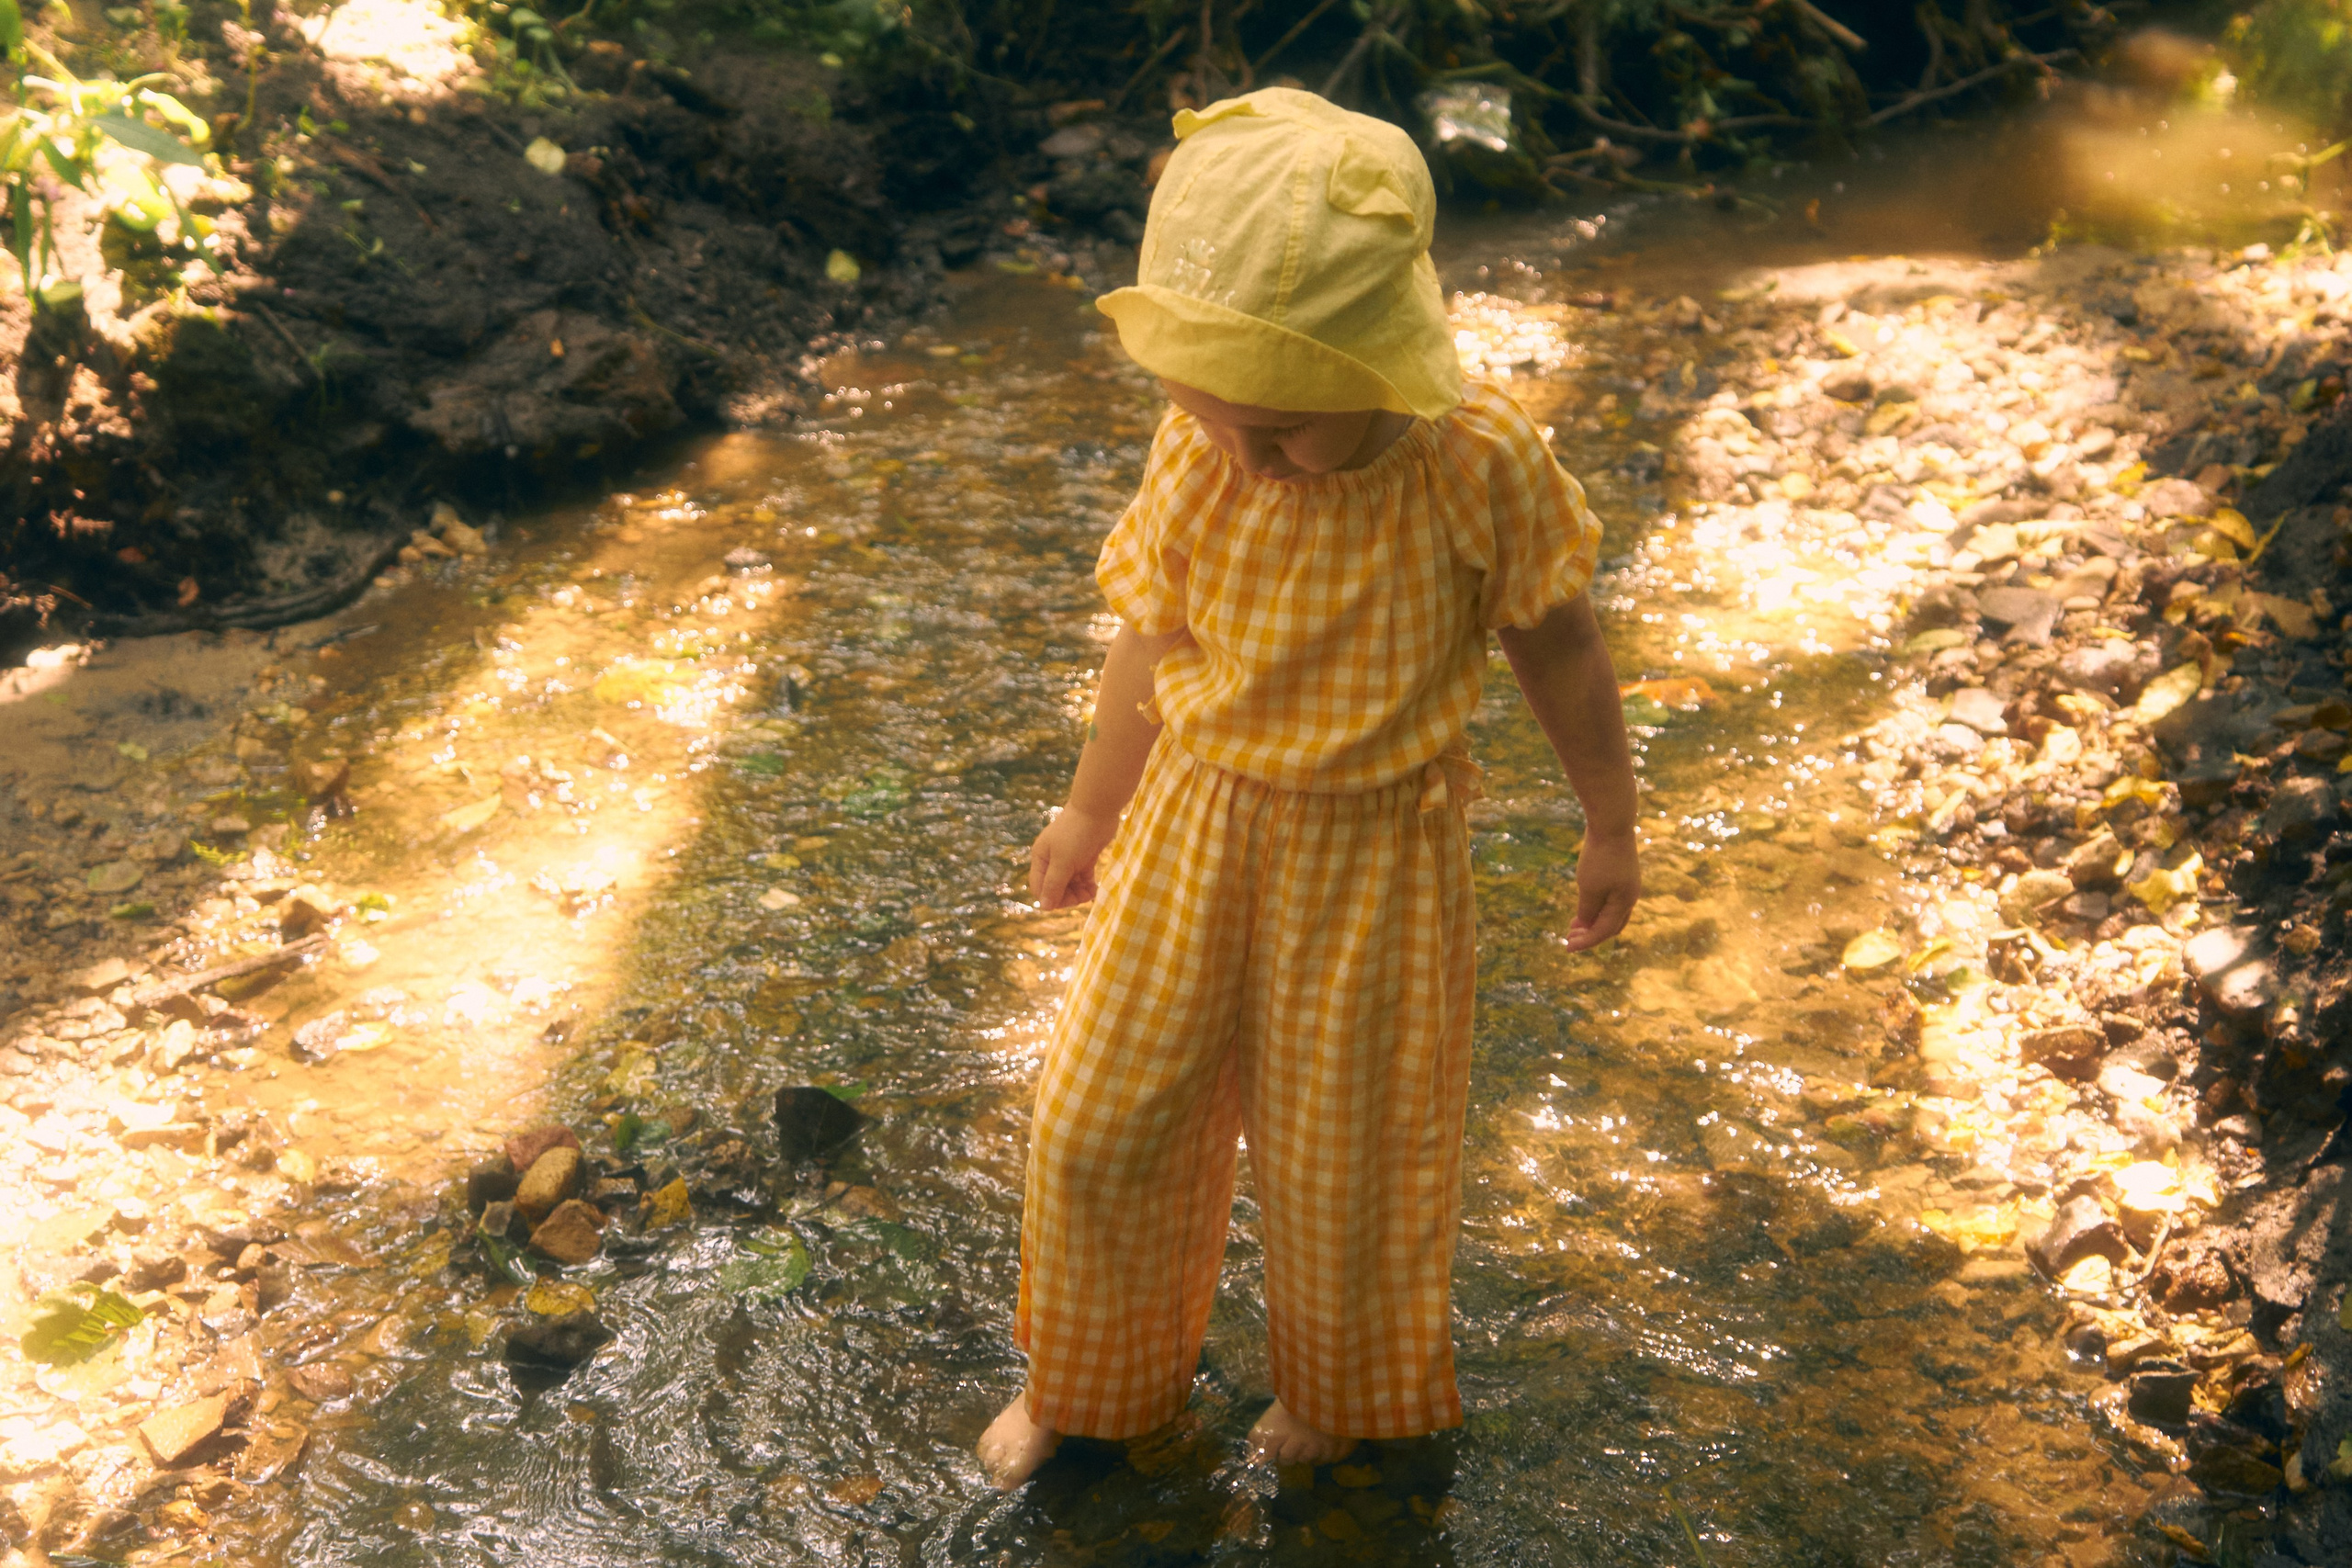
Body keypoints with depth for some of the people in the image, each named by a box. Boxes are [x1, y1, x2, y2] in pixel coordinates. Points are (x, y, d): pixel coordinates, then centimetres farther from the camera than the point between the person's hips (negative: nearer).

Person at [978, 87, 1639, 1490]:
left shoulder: (1482, 465, -24)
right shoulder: (1197, 456, -16)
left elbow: (1560, 654, -8)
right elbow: (1151, 644, 0)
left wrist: (1613, 829, 3)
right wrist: (1092, 812, 13)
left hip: (1374, 851, -2)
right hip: (1198, 825, 3)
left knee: (1344, 1151, 15)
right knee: (1097, 1123, 12)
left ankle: (1340, 1388, 48)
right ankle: (1089, 1376, 42)